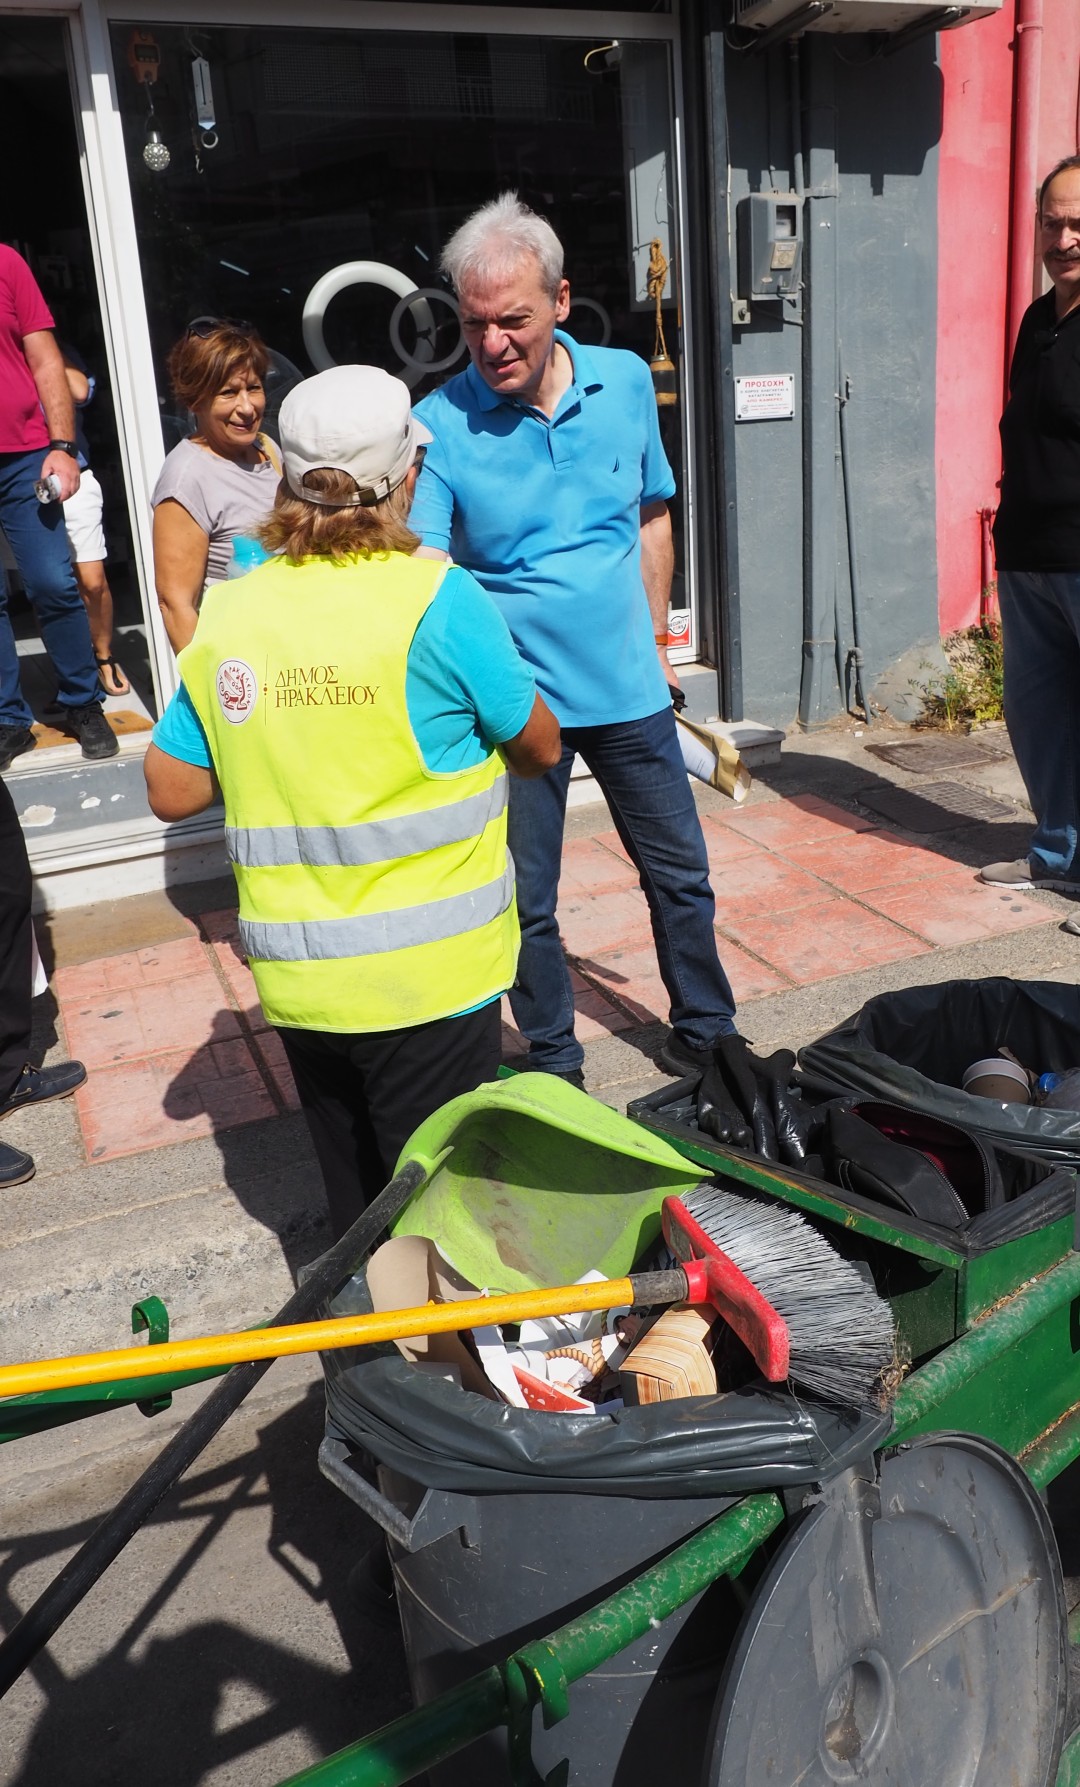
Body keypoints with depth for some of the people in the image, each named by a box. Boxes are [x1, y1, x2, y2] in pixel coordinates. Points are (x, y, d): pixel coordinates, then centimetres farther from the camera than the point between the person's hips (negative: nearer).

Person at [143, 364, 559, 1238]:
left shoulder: (228, 614, 1)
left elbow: (171, 790, 6)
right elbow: (540, 747, -1)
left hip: (298, 982, 5)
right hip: (427, 974, -4)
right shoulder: (437, 596, -13)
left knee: (355, 1210, 21)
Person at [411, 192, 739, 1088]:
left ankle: (706, 1032, 37)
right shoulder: (439, 424, -13)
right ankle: (555, 1064, 30)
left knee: (680, 872, 15)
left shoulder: (624, 380, -1)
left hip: (628, 687, 4)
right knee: (528, 903, 9)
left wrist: (655, 636, 14)